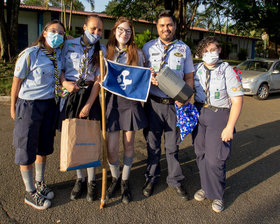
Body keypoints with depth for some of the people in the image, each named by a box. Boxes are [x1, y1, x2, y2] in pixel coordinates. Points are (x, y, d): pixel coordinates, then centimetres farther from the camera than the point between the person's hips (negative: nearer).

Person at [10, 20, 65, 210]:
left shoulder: (59, 54, 1)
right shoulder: (29, 54, -14)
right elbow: (16, 82, -7)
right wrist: (13, 109, -1)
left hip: (50, 105, 6)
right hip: (29, 105, -5)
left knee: (44, 146, 15)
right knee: (27, 149, 4)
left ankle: (39, 183, 34)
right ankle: (30, 192, 18)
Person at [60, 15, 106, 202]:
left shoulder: (101, 50, 2)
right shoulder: (69, 45, 4)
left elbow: (98, 79, -4)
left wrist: (88, 105, -11)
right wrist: (65, 82, -14)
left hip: (90, 95, -1)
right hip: (70, 94, 1)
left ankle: (91, 181, 14)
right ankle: (80, 179, 21)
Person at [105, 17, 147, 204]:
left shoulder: (137, 53, 8)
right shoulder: (107, 52, 9)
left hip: (131, 101, 0)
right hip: (112, 100, 0)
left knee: (129, 144, 8)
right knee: (112, 148, -2)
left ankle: (125, 181, 27)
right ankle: (115, 178, 26)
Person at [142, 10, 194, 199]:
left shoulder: (184, 49, 8)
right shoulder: (148, 47, 6)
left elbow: (189, 77, 9)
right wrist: (149, 79, -13)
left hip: (175, 104, 0)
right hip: (154, 103, 0)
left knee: (173, 144, 9)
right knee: (153, 143, 10)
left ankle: (175, 180, 27)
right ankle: (151, 178, 28)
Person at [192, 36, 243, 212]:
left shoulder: (228, 71, -9)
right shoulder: (197, 69, 4)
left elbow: (237, 100, -10)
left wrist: (229, 127, -15)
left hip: (219, 114, -4)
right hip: (199, 113, 4)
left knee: (215, 158, -4)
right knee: (201, 154, 10)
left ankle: (217, 195, 18)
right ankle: (206, 187, 32)